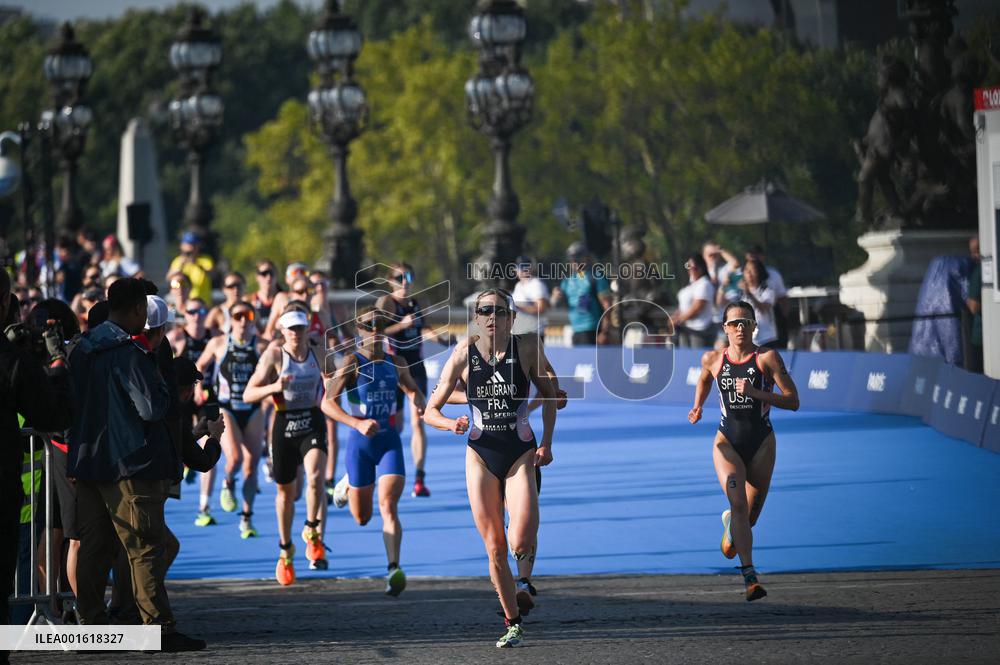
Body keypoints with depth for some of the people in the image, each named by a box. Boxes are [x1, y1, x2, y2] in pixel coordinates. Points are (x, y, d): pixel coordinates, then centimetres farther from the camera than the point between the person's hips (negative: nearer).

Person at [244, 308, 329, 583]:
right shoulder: (274, 355, -6)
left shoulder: (317, 353, 2)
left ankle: (312, 532, -5)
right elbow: (248, 395, -10)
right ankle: (285, 549, 32)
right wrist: (274, 387, -27)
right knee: (285, 490, 11)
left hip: (313, 424, 0)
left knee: (315, 477, -26)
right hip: (284, 425, 0)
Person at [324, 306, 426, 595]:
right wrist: (357, 423, -32)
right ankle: (347, 485, 46)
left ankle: (394, 570, -26)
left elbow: (413, 390, 23)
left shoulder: (395, 362, 5)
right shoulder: (352, 362, -9)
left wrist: (419, 404, -1)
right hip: (360, 442, -2)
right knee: (362, 518, 11)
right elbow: (328, 403, -18)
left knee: (388, 506, -18)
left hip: (390, 442, 2)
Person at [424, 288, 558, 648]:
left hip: (520, 455, -1)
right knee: (494, 548, 1)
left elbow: (549, 395, 11)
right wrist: (451, 424, -21)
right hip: (481, 456, 1)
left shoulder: (527, 350, -6)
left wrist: (546, 443, 3)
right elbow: (430, 411, 0)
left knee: (521, 542, -18)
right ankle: (512, 624, 17)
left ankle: (523, 582, 17)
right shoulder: (464, 353, -4)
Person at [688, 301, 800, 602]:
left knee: (751, 514, 11)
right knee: (738, 504, -21)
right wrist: (697, 408, 9)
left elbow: (793, 401, -13)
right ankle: (749, 576, -23)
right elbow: (703, 380, 25)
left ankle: (731, 527, 50)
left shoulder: (767, 358, -9)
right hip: (728, 442, 0)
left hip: (762, 444, 0)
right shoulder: (713, 359, 0)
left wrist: (755, 393, -23)